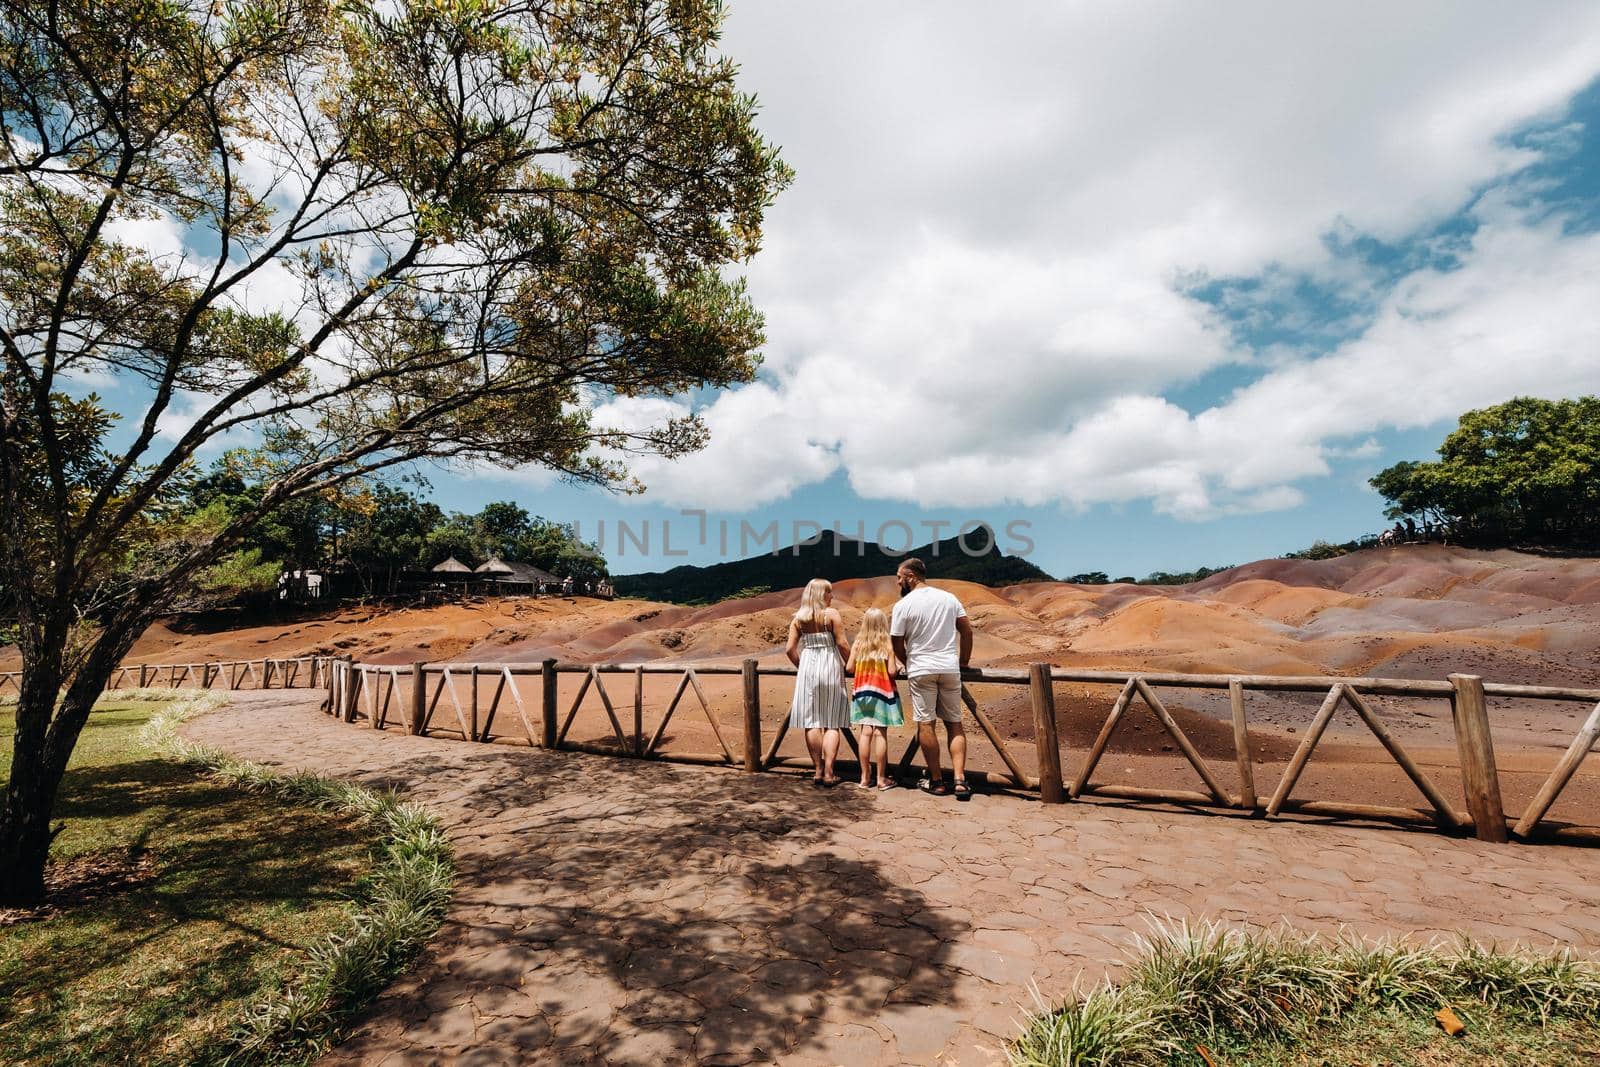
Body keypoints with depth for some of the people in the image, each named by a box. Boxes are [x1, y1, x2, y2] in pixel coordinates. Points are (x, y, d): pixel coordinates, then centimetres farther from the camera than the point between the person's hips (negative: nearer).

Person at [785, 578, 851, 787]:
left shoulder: (798, 618, 6)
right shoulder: (831, 614, -5)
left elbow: (790, 649, 2)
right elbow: (842, 644, -9)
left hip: (807, 668, 3)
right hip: (830, 667, -3)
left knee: (811, 722, 8)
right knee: (832, 723, 4)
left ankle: (818, 771, 13)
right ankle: (828, 773, 4)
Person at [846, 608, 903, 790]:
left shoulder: (858, 644, 0)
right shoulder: (887, 645, -7)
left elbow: (849, 668, 1)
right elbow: (892, 671, -11)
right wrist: (898, 665, 10)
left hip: (862, 692, 3)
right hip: (882, 693, -3)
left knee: (866, 733, 6)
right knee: (880, 734, 1)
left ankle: (865, 777, 12)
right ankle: (882, 778, 9)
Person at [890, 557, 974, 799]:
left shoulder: (904, 605, -6)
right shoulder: (949, 598, 7)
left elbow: (897, 645, -2)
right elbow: (967, 631, 8)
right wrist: (963, 662, 18)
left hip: (921, 670, -4)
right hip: (950, 668, 4)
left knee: (925, 724, 5)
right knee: (954, 723, 11)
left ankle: (936, 781, 12)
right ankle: (960, 780, 3)